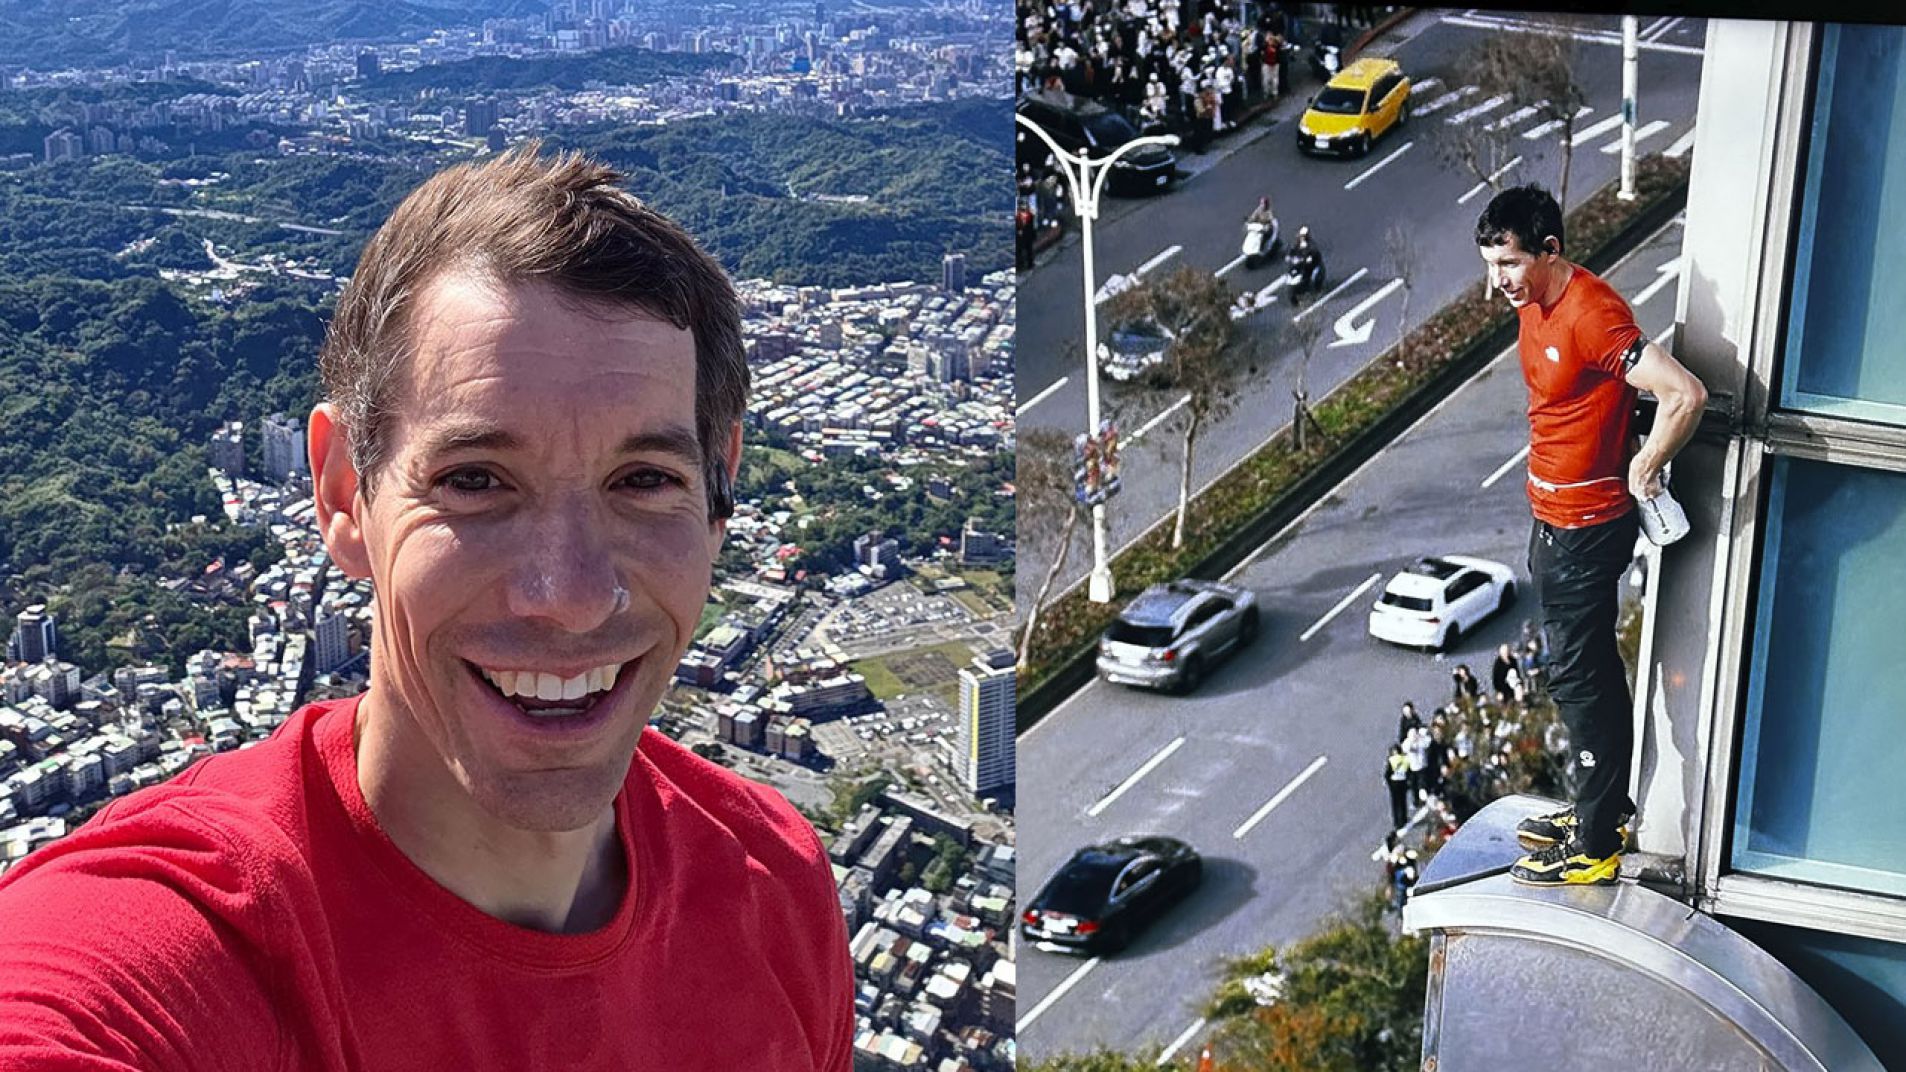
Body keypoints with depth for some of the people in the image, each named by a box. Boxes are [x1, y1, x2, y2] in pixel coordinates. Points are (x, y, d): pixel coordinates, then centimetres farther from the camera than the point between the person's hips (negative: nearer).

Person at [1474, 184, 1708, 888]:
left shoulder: (1590, 316, -26)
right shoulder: (1535, 303, 4)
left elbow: (1686, 395, -34)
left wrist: (1645, 468, -19)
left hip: (1587, 529, -10)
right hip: (1553, 517, 10)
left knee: (1581, 677, -1)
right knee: (1585, 669, 20)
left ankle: (1595, 847, 9)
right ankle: (1600, 807, 35)